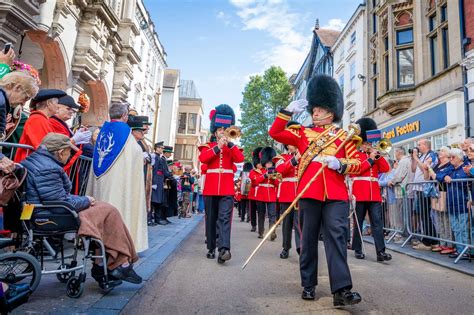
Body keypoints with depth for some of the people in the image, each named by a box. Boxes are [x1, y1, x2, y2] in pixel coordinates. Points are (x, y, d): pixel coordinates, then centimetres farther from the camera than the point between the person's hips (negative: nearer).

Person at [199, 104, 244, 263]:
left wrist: (229, 143, -14)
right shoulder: (208, 146, 12)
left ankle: (224, 249, -21)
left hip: (227, 189, -1)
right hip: (211, 188, 1)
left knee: (225, 218, -13)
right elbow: (202, 158, -9)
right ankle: (211, 248, 18)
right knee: (211, 219, 8)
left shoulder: (232, 147, 12)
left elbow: (240, 158, -8)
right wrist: (217, 147, -15)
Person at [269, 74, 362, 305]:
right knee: (309, 238, 7)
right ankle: (308, 285, 19)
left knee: (336, 237, -7)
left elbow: (358, 163, 10)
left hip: (336, 194, 0)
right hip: (309, 192, 1)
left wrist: (341, 164, -11)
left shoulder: (342, 136, 14)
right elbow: (275, 133, 7)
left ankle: (341, 290, -5)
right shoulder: (303, 133, 14)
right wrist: (288, 111, -1)